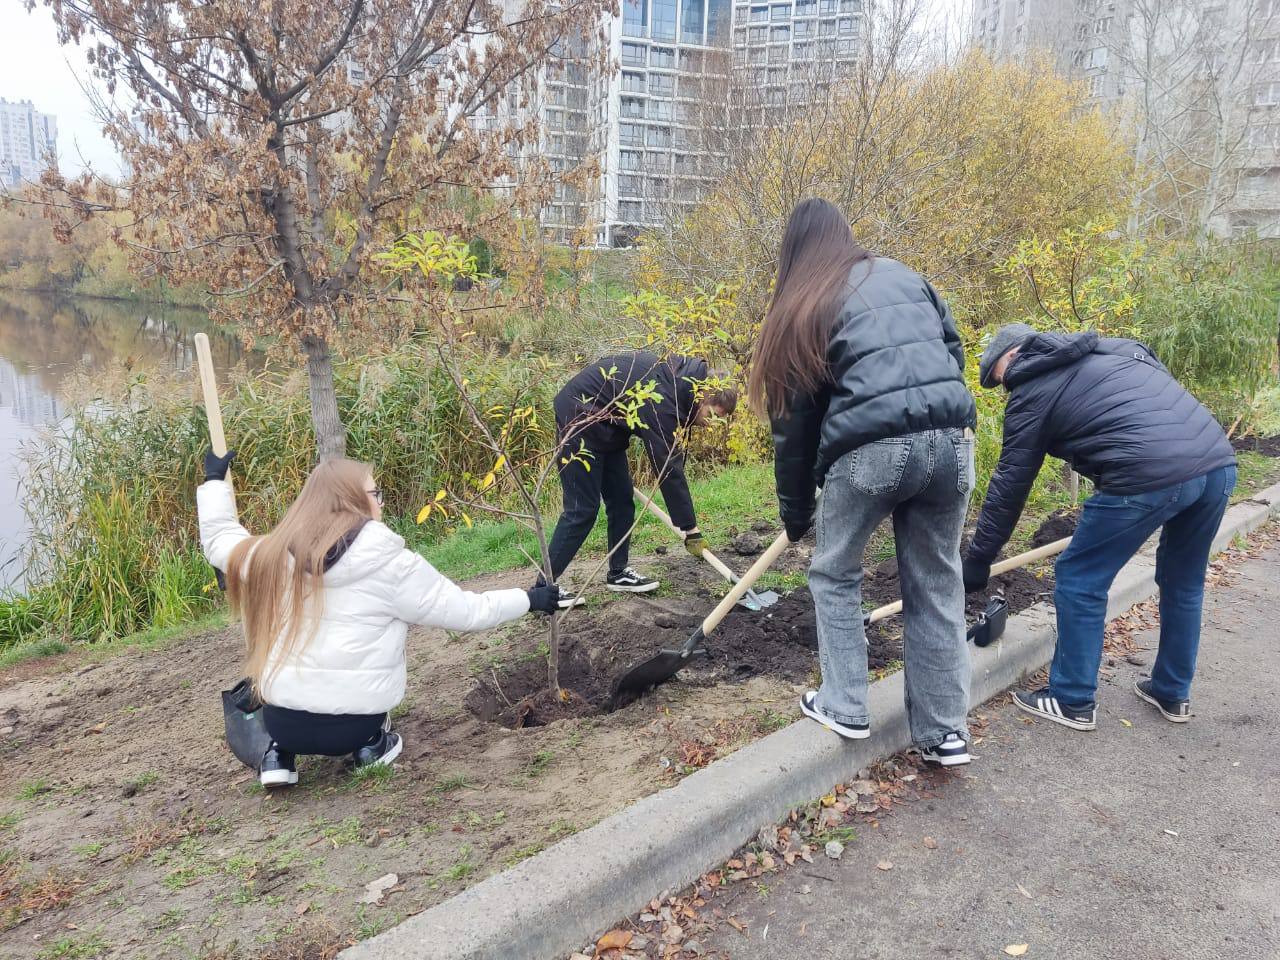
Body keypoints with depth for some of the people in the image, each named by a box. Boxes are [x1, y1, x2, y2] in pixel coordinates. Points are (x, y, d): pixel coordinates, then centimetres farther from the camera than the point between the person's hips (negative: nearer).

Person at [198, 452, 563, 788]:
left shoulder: (272, 555, -1)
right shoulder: (391, 565, -11)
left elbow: (218, 540, 19)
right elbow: (466, 611, -4)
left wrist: (214, 481, 32)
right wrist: (529, 600, 10)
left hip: (282, 720, 3)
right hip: (354, 725, -2)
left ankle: (281, 753, 17)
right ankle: (372, 743, 16)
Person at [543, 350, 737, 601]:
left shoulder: (681, 375, -3)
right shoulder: (663, 403, -30)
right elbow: (670, 471, -28)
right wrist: (691, 530, -22)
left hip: (607, 425, 10)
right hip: (579, 416, -10)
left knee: (621, 500, 8)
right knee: (582, 509, -10)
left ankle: (618, 573, 18)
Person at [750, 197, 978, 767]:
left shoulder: (801, 308, 11)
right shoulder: (904, 276, 21)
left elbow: (796, 422, 10)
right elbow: (953, 351, 18)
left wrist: (796, 512, 18)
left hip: (871, 447, -4)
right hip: (951, 438, 4)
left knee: (835, 575, 19)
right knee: (937, 585, 15)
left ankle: (844, 709, 23)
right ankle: (944, 732, 21)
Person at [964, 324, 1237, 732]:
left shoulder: (1032, 389, 5)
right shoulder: (1110, 349, 26)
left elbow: (1010, 484, 6)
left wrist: (978, 559, 14)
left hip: (1149, 476, -8)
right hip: (1219, 462, 8)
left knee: (1080, 581, 9)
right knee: (1183, 584, 24)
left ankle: (1073, 702, 18)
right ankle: (1173, 694, 39)